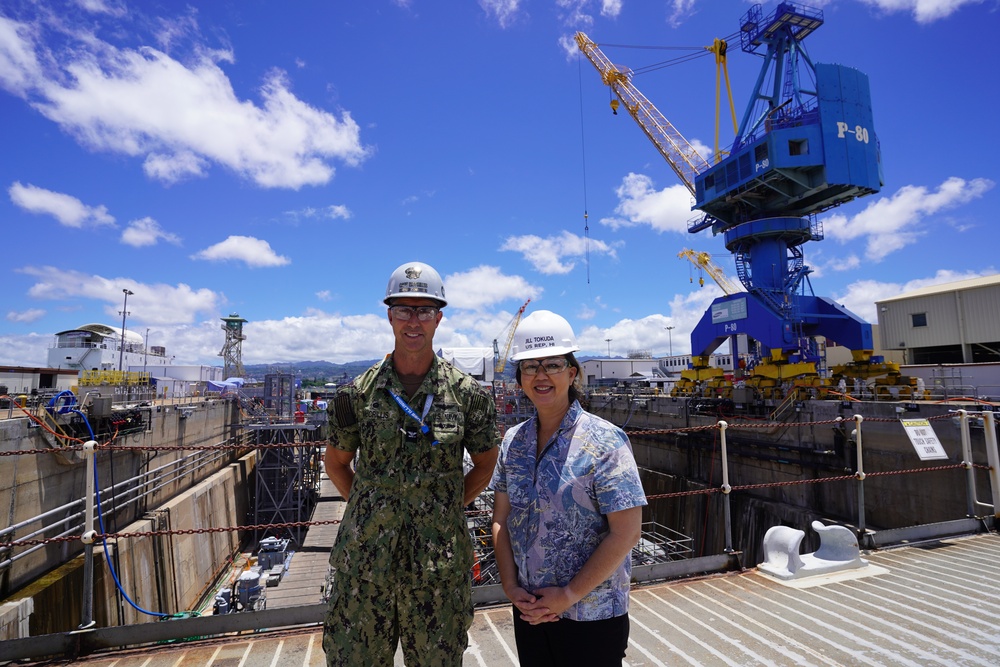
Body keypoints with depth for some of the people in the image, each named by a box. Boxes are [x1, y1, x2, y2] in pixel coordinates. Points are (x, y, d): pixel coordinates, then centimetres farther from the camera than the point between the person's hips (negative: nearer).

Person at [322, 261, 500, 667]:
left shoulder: (468, 393, -5)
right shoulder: (359, 392, -3)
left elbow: (485, 464, 7)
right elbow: (336, 463, 10)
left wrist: (449, 507, 1)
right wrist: (369, 510, 4)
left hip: (440, 565, 0)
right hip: (365, 559, 1)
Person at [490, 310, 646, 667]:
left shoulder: (605, 441, -16)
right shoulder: (514, 440, -1)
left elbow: (626, 533, -17)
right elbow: (502, 519, 4)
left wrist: (569, 594, -15)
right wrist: (511, 587, -5)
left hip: (592, 617, -4)